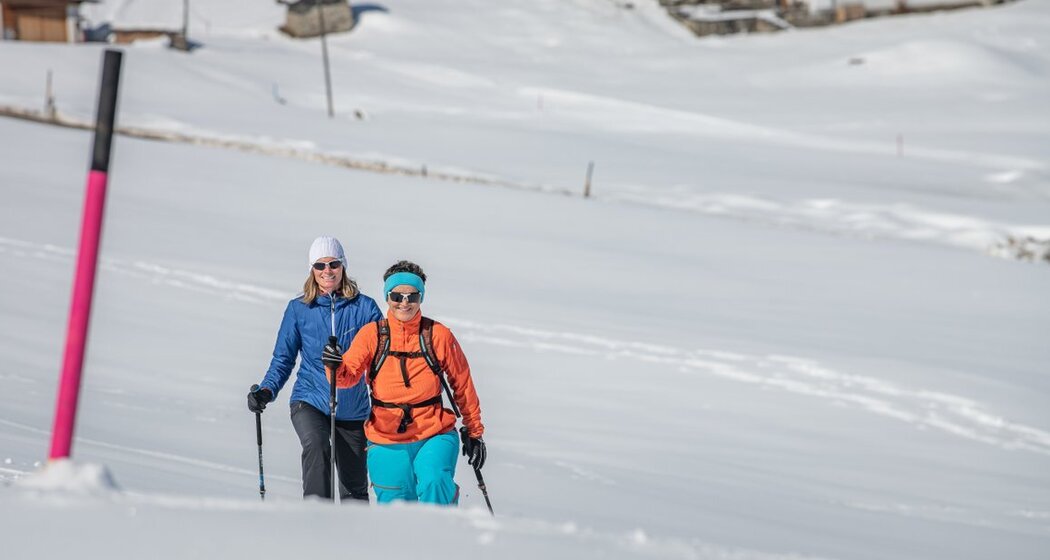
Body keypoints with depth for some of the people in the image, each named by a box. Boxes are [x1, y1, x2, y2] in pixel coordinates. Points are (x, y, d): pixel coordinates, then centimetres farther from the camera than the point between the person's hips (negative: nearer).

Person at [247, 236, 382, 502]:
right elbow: (283, 358, 7)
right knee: (316, 445, -33)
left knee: (354, 488, 9)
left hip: (353, 407, 1)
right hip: (310, 400, -1)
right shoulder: (298, 309, 2)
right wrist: (267, 390, -10)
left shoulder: (364, 307, 0)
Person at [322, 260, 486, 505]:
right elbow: (349, 376, -8)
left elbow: (462, 384, 9)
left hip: (434, 437, -1)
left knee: (434, 483, -29)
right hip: (387, 442, 1)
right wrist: (335, 367, -32)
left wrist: (474, 432, 14)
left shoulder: (438, 335, -1)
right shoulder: (372, 334, 0)